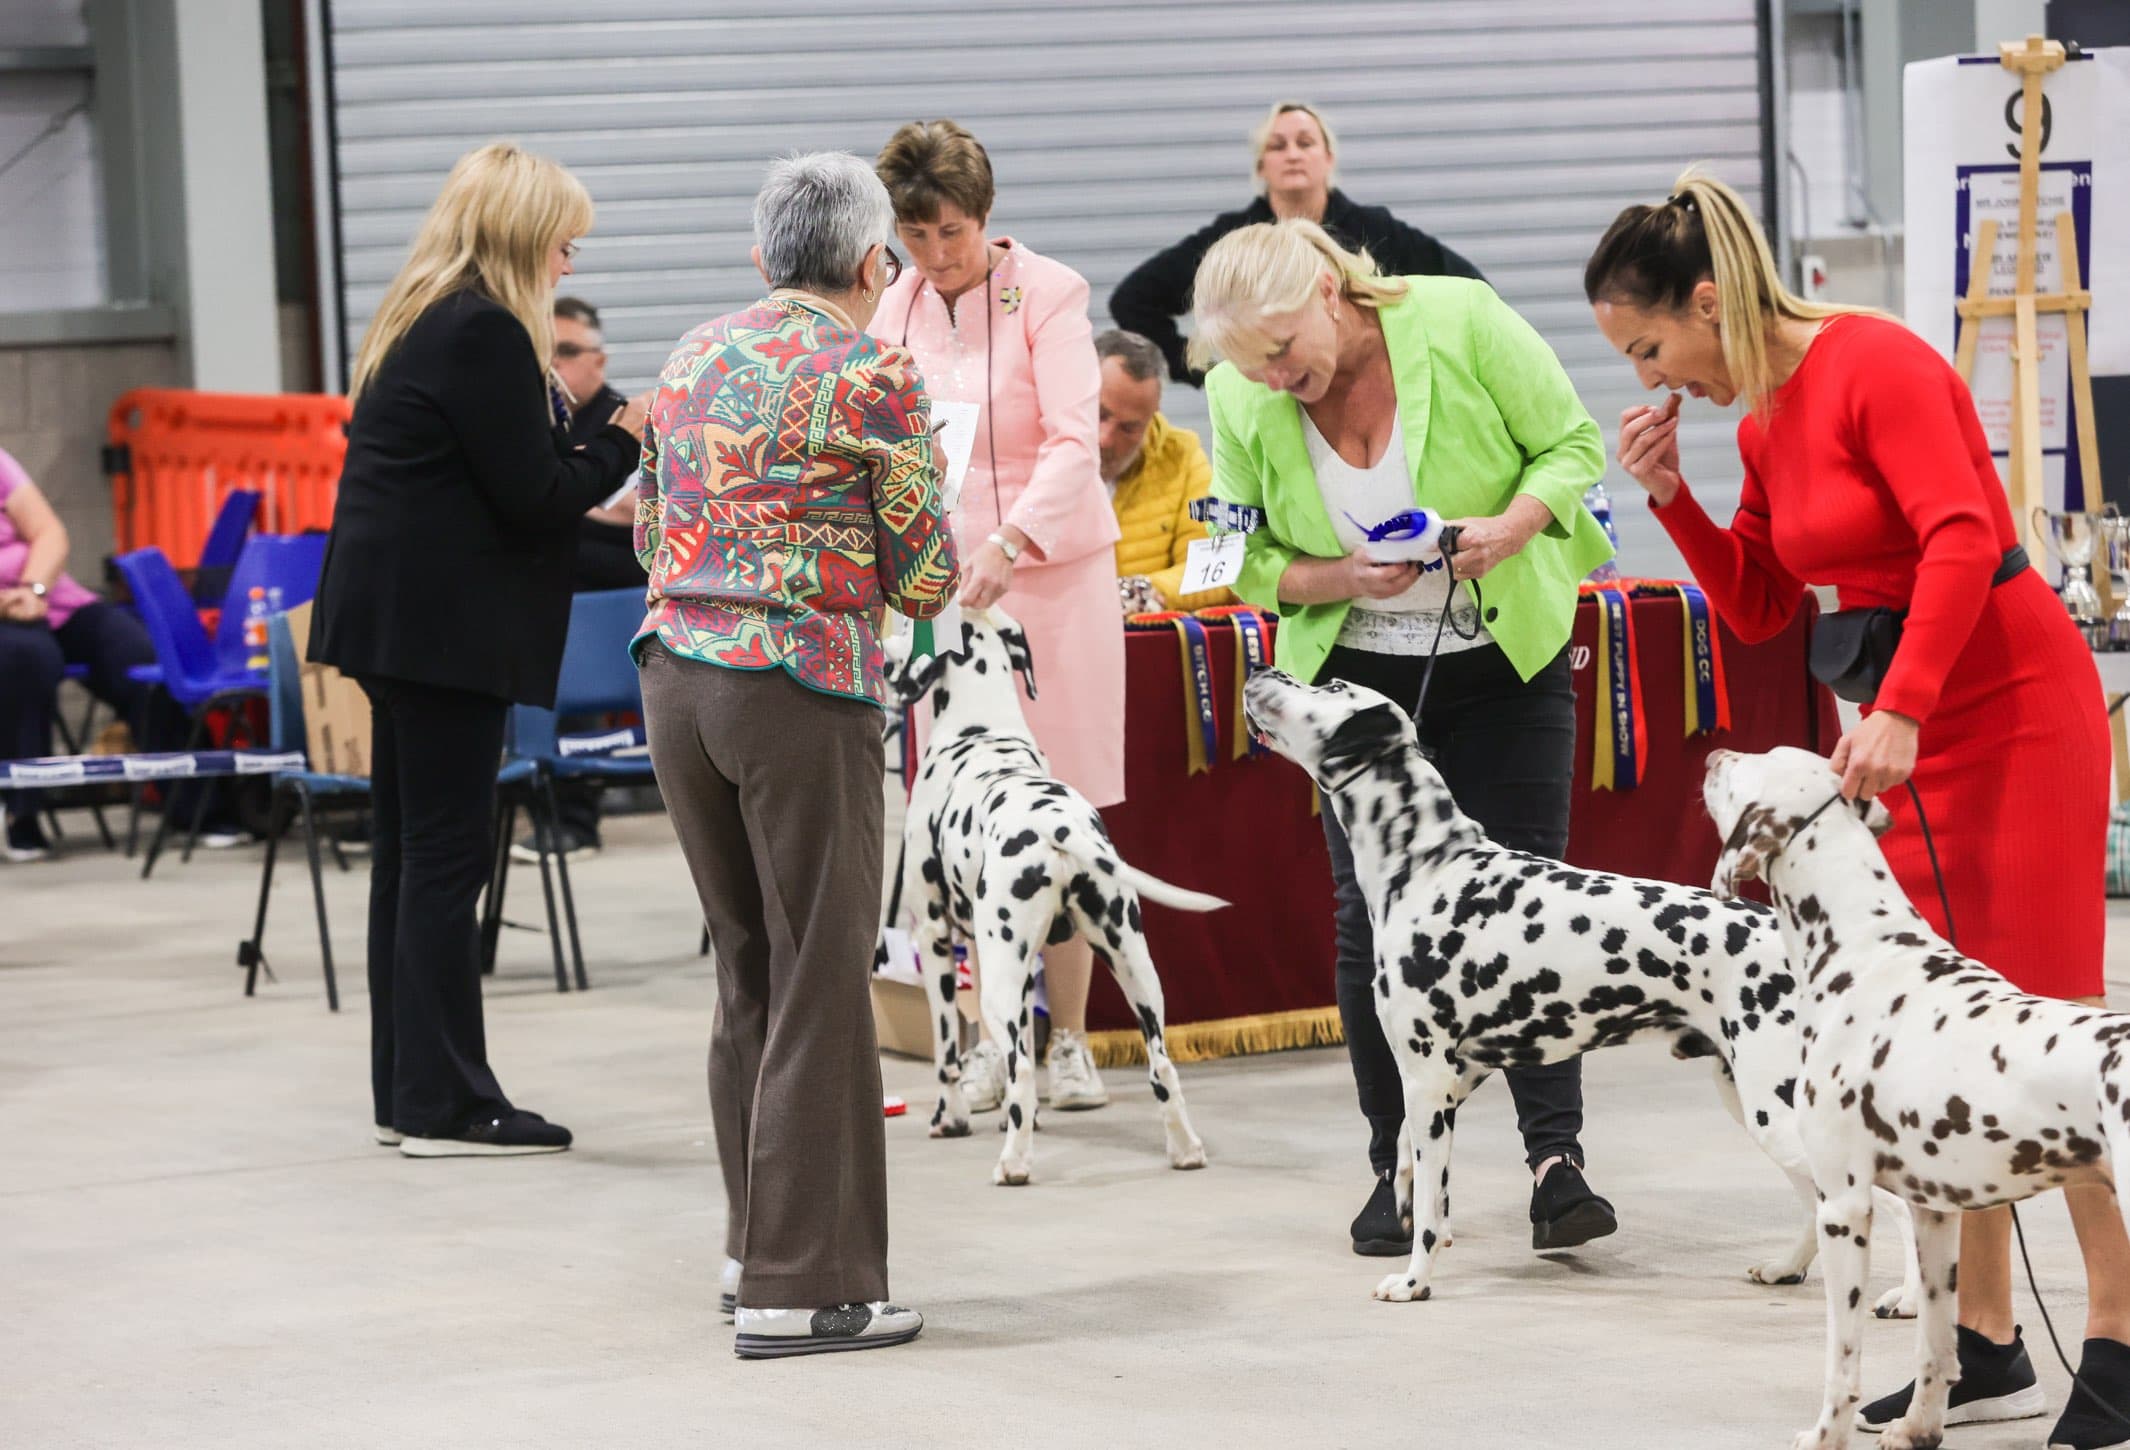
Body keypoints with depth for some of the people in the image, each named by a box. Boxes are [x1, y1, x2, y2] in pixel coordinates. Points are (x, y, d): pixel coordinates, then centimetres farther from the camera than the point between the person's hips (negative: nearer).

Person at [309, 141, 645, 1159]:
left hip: (391, 612, 10)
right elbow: (533, 497, -15)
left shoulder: (417, 323, 15)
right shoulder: (484, 333, -15)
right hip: (445, 625, -10)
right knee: (446, 856, -6)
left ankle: (406, 1092, 17)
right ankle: (444, 1103, -4)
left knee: (411, 851, 12)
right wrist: (624, 440, -2)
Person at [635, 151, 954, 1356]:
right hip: (805, 689, -7)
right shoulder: (874, 376, -8)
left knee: (749, 969, 18)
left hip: (677, 669, 7)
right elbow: (927, 578, -5)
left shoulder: (696, 357, 11)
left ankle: (757, 1241, 25)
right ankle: (801, 1288, -1)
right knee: (820, 985, -1)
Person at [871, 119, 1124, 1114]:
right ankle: (990, 1039, 5)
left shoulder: (1047, 294, -6)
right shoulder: (896, 309, 8)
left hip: (1051, 572, -4)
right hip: (938, 576, 4)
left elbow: (1073, 442, -15)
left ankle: (1069, 1039, 3)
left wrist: (1009, 543, -28)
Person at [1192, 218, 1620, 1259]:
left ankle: (1556, 1153, -2)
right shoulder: (1240, 401, -12)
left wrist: (1515, 523, -27)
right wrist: (1342, 577, -20)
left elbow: (1573, 443, -9)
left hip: (1503, 661, -2)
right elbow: (1248, 558, -1)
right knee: (1372, 914, 1)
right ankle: (1397, 1165, 10)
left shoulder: (1460, 322, -19)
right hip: (1358, 673, 2)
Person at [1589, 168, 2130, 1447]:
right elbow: (1759, 609, 16)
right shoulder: (1761, 421, 11)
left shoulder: (1876, 364, -15)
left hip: (2015, 701, -9)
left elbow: (1961, 537, -25)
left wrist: (1903, 710, -30)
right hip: (1909, 724, 9)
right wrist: (1671, 496, 3)